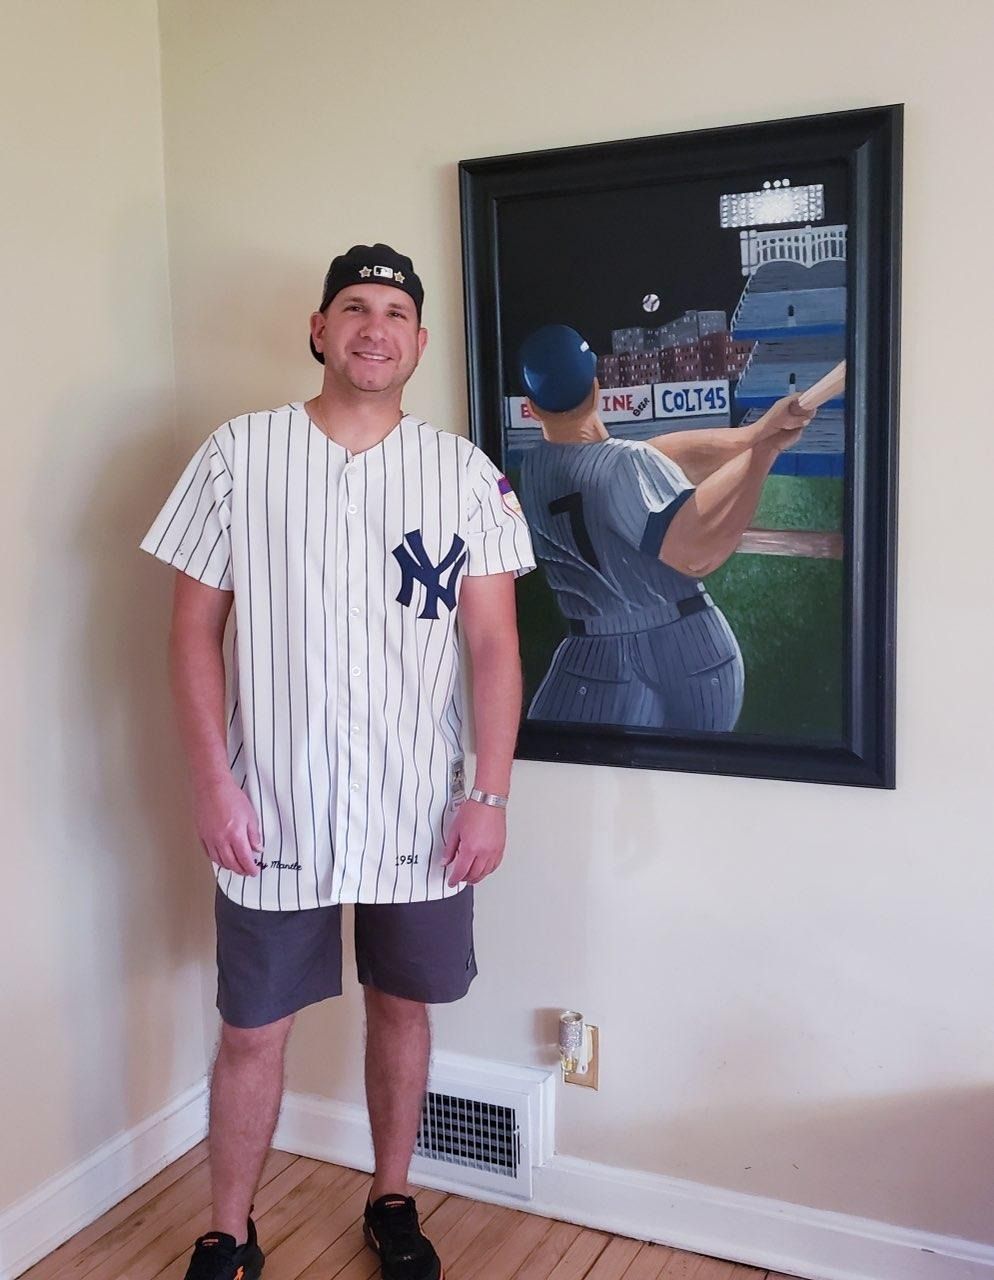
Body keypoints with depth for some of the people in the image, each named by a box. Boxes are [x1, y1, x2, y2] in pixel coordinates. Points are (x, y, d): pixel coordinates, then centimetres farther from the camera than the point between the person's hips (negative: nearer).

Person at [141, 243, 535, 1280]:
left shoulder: (465, 473, 1)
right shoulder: (238, 454, -2)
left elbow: (493, 642, -1)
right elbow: (195, 628, -1)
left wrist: (490, 793, -6)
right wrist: (213, 782, -7)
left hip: (420, 814, 2)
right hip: (273, 813, -1)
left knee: (402, 1007, 16)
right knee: (253, 1031, 9)